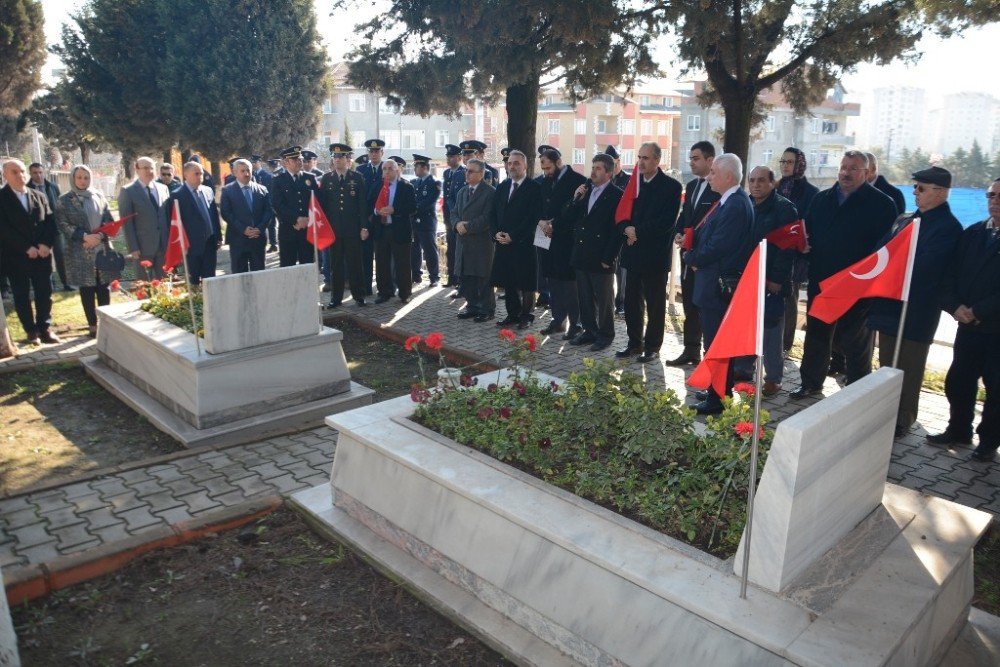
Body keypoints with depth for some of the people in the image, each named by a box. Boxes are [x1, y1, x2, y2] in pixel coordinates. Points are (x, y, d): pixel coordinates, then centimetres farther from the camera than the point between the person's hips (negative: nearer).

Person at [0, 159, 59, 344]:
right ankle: (31, 331, 14)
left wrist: (46, 244, -11)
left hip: (41, 254, 3)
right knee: (22, 295, 6)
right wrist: (26, 247, -16)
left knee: (44, 293, 5)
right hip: (15, 256, -3)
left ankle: (45, 328, 13)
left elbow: (50, 221, 5)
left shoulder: (39, 196, 11)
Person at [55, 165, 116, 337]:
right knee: (87, 289, 3)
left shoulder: (99, 196, 9)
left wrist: (99, 236, -12)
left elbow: (109, 220, 6)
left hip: (102, 249, 2)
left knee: (103, 287, 5)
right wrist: (85, 237, -18)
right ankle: (92, 325, 10)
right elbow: (63, 224, -6)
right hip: (80, 253, -2)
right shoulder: (64, 200, 1)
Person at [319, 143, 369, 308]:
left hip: (352, 229, -1)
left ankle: (358, 295, 15)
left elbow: (363, 204, 0)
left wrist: (364, 226, -4)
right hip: (333, 229, 2)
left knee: (354, 263, 3)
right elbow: (321, 203, 7)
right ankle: (336, 297, 13)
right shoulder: (326, 178, 6)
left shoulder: (357, 178, 2)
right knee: (335, 264, 6)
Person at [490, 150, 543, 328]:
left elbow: (534, 217, -12)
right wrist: (496, 233, -3)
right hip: (503, 242, 6)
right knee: (507, 282, 9)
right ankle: (512, 315, 19)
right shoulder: (502, 187, 14)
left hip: (524, 243, -5)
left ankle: (526, 315, 13)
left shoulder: (534, 188, -5)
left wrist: (513, 236, -15)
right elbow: (494, 213, 15)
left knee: (526, 283, 1)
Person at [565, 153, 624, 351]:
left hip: (601, 258, -6)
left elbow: (617, 229, -13)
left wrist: (608, 258, -15)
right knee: (584, 298, 14)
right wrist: (576, 199, -5)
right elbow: (569, 218, 10)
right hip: (581, 256, 6)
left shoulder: (616, 196, -10)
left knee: (604, 299, 6)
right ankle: (589, 331, 27)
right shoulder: (584, 190, 10)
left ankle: (605, 335, 18)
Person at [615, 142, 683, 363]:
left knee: (654, 303, 5)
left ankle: (652, 347, 14)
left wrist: (638, 231, -15)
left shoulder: (671, 186, -6)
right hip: (633, 252, 5)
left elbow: (667, 221, -14)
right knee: (631, 301, 10)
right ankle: (635, 343, 22)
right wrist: (627, 229, -11)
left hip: (655, 255, -5)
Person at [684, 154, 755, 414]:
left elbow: (716, 247, -23)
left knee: (716, 343, -2)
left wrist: (691, 257, -6)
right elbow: (708, 236, 16)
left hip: (720, 285, -10)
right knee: (716, 340, 18)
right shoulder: (731, 201, 11)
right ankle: (719, 390, 30)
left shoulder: (735, 205, -20)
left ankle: (717, 400, 7)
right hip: (719, 283, 10)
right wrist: (694, 253, -1)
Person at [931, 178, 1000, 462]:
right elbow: (951, 274, 4)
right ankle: (959, 430, 28)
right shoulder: (973, 233, 7)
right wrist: (955, 306, -11)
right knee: (957, 382, 11)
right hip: (968, 325, 4)